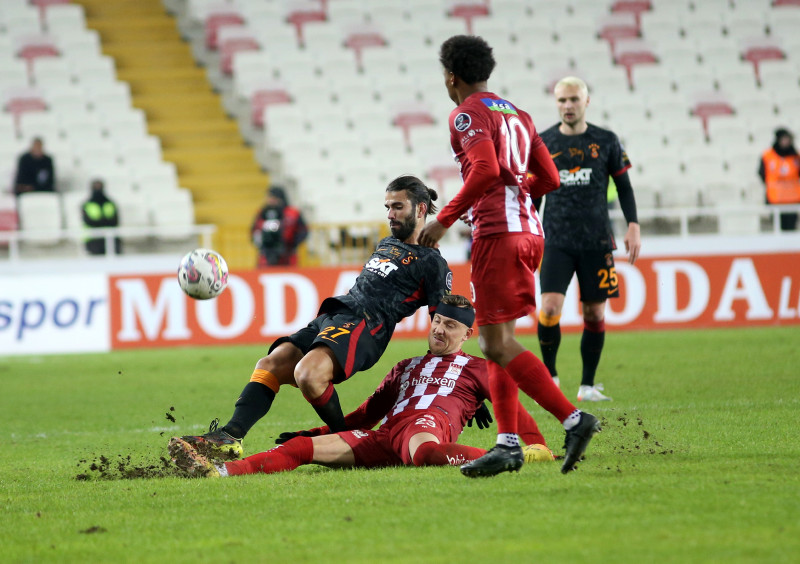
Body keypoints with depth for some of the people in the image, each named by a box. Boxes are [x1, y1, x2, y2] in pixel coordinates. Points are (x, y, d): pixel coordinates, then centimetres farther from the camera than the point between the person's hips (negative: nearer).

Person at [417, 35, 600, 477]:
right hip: (528, 229, 9)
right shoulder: (516, 114, 20)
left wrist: (445, 219, -15)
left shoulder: (468, 114, -5)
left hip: (498, 233, -9)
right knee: (498, 342, 11)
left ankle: (572, 419, -18)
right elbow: (549, 178, 18)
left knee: (497, 344, -10)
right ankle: (508, 444, 6)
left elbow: (486, 171, -20)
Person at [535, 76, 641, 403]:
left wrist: (633, 226, 0)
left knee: (595, 313, 3)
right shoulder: (542, 143, 4)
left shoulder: (606, 142, 4)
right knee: (550, 307, -15)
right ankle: (549, 375, 5)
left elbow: (623, 186, 10)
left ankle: (588, 386, 14)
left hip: (597, 241, 1)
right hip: (556, 241, -1)